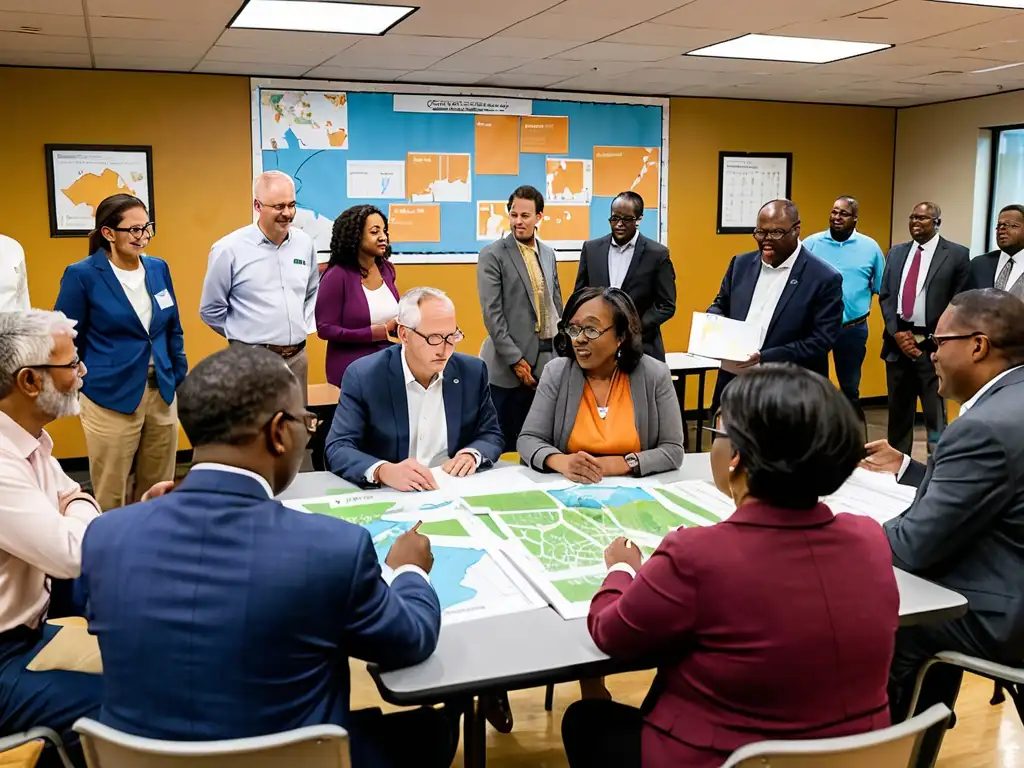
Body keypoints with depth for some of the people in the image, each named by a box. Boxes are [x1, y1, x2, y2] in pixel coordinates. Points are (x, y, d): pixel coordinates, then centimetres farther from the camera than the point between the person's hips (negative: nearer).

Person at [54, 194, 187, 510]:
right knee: (110, 498, 7)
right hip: (111, 399, -4)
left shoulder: (158, 268, 5)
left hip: (162, 393, 5)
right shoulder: (82, 274, -10)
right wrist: (73, 391, -3)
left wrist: (182, 380, 11)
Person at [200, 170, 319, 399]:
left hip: (298, 357, 5)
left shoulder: (304, 243, 5)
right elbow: (211, 310, 0)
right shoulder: (229, 249, -9)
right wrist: (245, 336, 4)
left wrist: (303, 327, 12)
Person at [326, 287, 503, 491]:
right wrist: (383, 471, -32)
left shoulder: (472, 372, 0)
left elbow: (491, 435, 9)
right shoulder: (364, 376, -9)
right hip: (388, 495, -2)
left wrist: (473, 454, -13)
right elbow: (338, 448, -14)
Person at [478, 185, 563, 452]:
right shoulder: (492, 255, -6)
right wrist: (515, 360, -15)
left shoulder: (548, 253, 13)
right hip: (510, 363, -5)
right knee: (506, 439, 1)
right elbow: (492, 313, -12)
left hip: (547, 359, 5)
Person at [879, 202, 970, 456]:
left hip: (933, 345, -4)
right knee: (898, 411, 14)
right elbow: (885, 297, 10)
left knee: (935, 414, 0)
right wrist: (897, 333, -3)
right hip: (898, 342, 5)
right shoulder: (896, 253, 12)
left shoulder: (956, 254, -2)